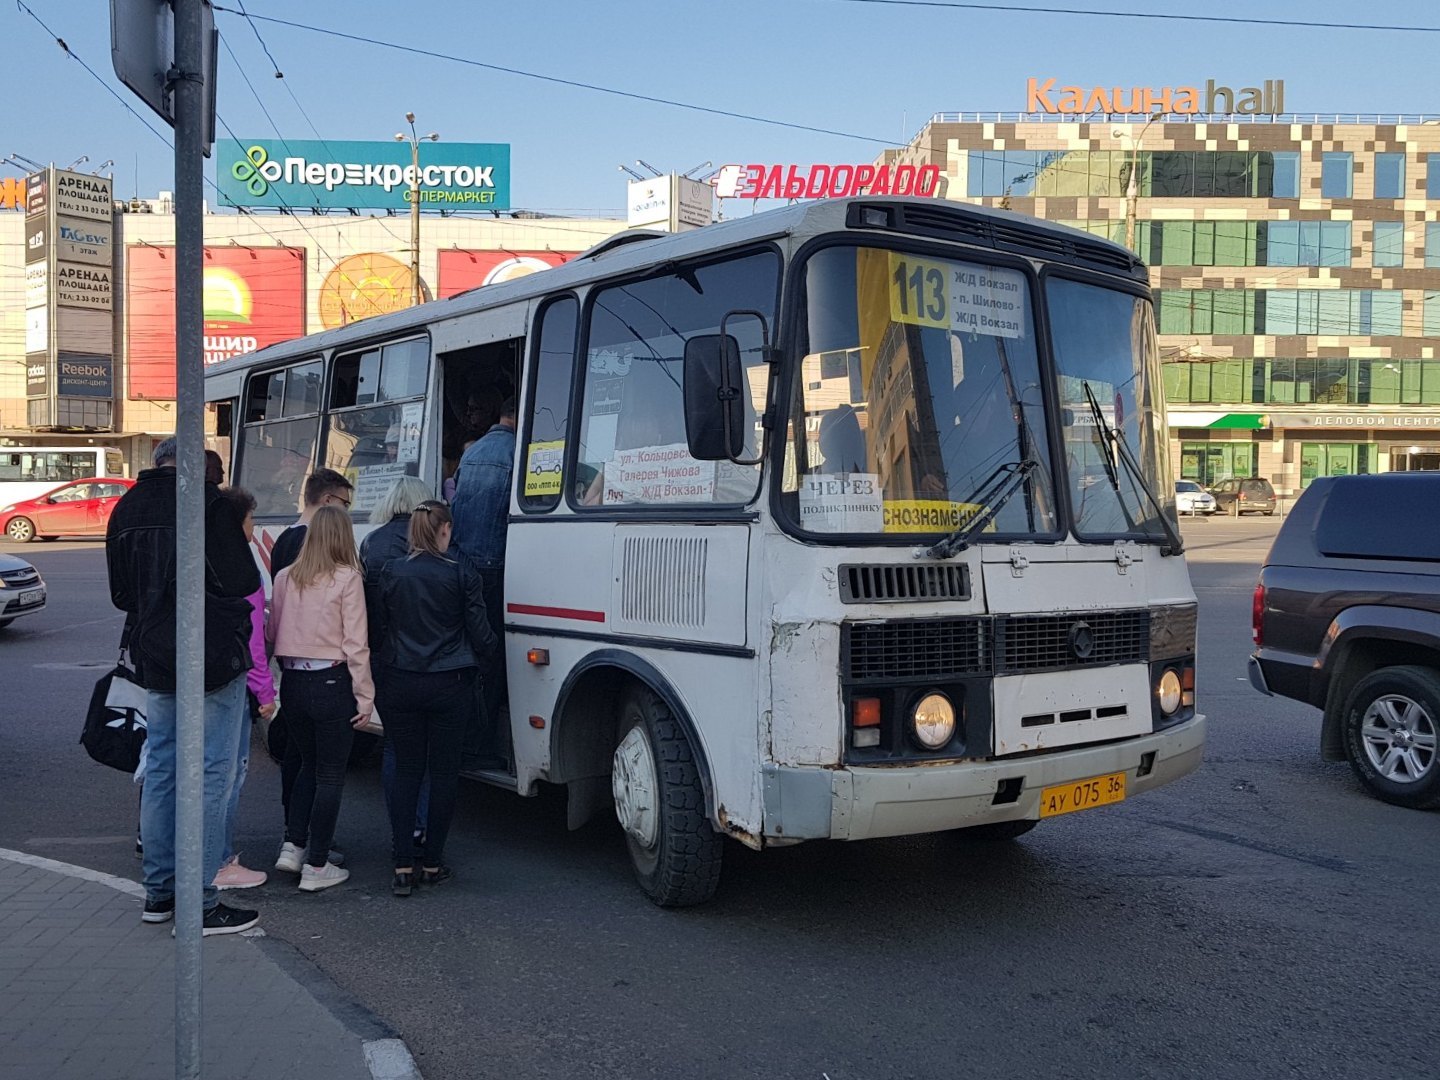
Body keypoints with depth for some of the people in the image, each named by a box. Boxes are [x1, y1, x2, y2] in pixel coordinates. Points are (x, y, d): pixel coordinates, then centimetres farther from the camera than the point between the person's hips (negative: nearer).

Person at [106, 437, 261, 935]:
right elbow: (242, 582, -14)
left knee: (160, 771, 14)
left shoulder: (126, 509, 11)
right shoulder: (207, 502, -12)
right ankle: (200, 905, 0)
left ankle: (159, 892, 23)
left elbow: (120, 595, 17)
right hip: (213, 660, -7)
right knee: (211, 775, -2)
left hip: (154, 664, 7)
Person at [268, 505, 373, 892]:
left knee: (308, 766, 23)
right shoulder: (347, 579, -10)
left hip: (293, 683, 5)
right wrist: (365, 697, -7)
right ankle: (316, 867, 9)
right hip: (332, 684, -5)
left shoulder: (285, 577, 5)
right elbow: (356, 643, -11)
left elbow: (274, 633, 9)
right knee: (330, 774, 5)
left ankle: (292, 846, 20)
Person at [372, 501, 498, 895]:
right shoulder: (462, 573, -8)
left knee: (406, 770, 9)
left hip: (400, 685, 2)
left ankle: (403, 866, 5)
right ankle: (432, 862, 15)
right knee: (443, 771, 9)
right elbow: (480, 634, -5)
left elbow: (379, 628, 5)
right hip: (449, 686, -2)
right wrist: (493, 648, 17)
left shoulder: (392, 572, -1)